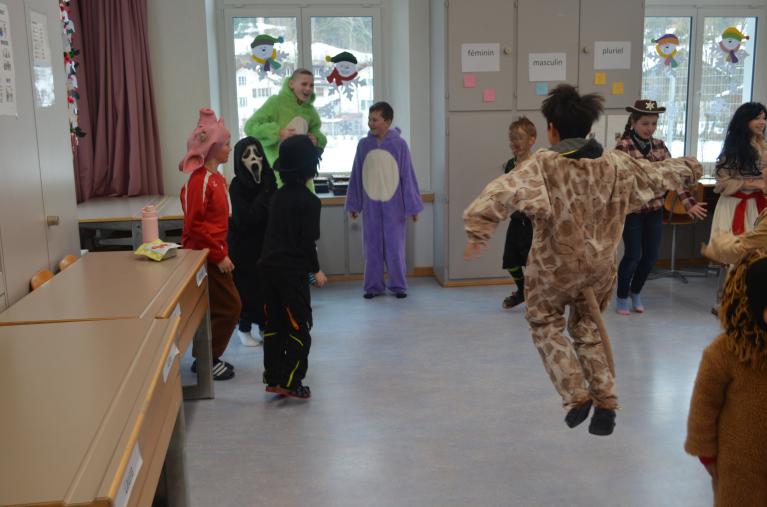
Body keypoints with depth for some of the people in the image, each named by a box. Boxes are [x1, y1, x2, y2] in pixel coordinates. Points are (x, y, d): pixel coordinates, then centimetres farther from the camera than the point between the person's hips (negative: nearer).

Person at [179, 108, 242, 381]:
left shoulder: (216, 178, 11)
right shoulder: (200, 180, -17)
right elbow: (194, 224, -21)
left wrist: (222, 252, 15)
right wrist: (219, 255, -19)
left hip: (214, 253, 9)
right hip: (204, 254, -9)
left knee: (217, 307, 15)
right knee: (229, 306, -4)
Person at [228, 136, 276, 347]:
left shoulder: (269, 178, -4)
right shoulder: (237, 186, -16)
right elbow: (246, 218, -25)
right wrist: (265, 193, -25)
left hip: (265, 241, 4)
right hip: (244, 244, -4)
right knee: (247, 286, 5)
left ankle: (264, 325, 27)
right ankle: (245, 328, 22)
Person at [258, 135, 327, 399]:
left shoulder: (278, 196, 10)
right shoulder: (309, 201, -12)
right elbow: (308, 241, -14)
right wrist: (316, 270, -2)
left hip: (269, 266, 7)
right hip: (292, 271, -7)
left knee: (274, 325, 13)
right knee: (299, 328, 3)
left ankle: (273, 378, 19)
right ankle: (290, 382, 4)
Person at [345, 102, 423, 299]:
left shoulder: (399, 144, -6)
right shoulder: (363, 144, 0)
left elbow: (407, 176, -3)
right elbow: (356, 176, 6)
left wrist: (413, 206, -2)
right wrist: (353, 204, 8)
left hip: (393, 205, -2)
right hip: (370, 206, 2)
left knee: (395, 247, 6)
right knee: (372, 247, 8)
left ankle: (398, 285, 18)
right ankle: (373, 286, 19)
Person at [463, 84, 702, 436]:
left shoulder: (543, 165, -18)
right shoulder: (616, 164, -4)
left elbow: (502, 192, -33)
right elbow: (660, 174, 13)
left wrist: (479, 233, -30)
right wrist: (690, 169, 32)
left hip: (553, 267, -4)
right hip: (599, 266, 4)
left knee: (545, 324, 22)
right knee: (588, 328, 26)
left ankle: (575, 395, 12)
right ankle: (605, 402, 23)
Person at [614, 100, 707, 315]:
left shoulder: (659, 146, 5)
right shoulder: (623, 146, -10)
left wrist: (689, 203, -4)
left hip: (655, 209, 5)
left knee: (651, 255, 8)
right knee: (633, 255, -2)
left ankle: (635, 292, 32)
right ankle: (622, 297, 20)